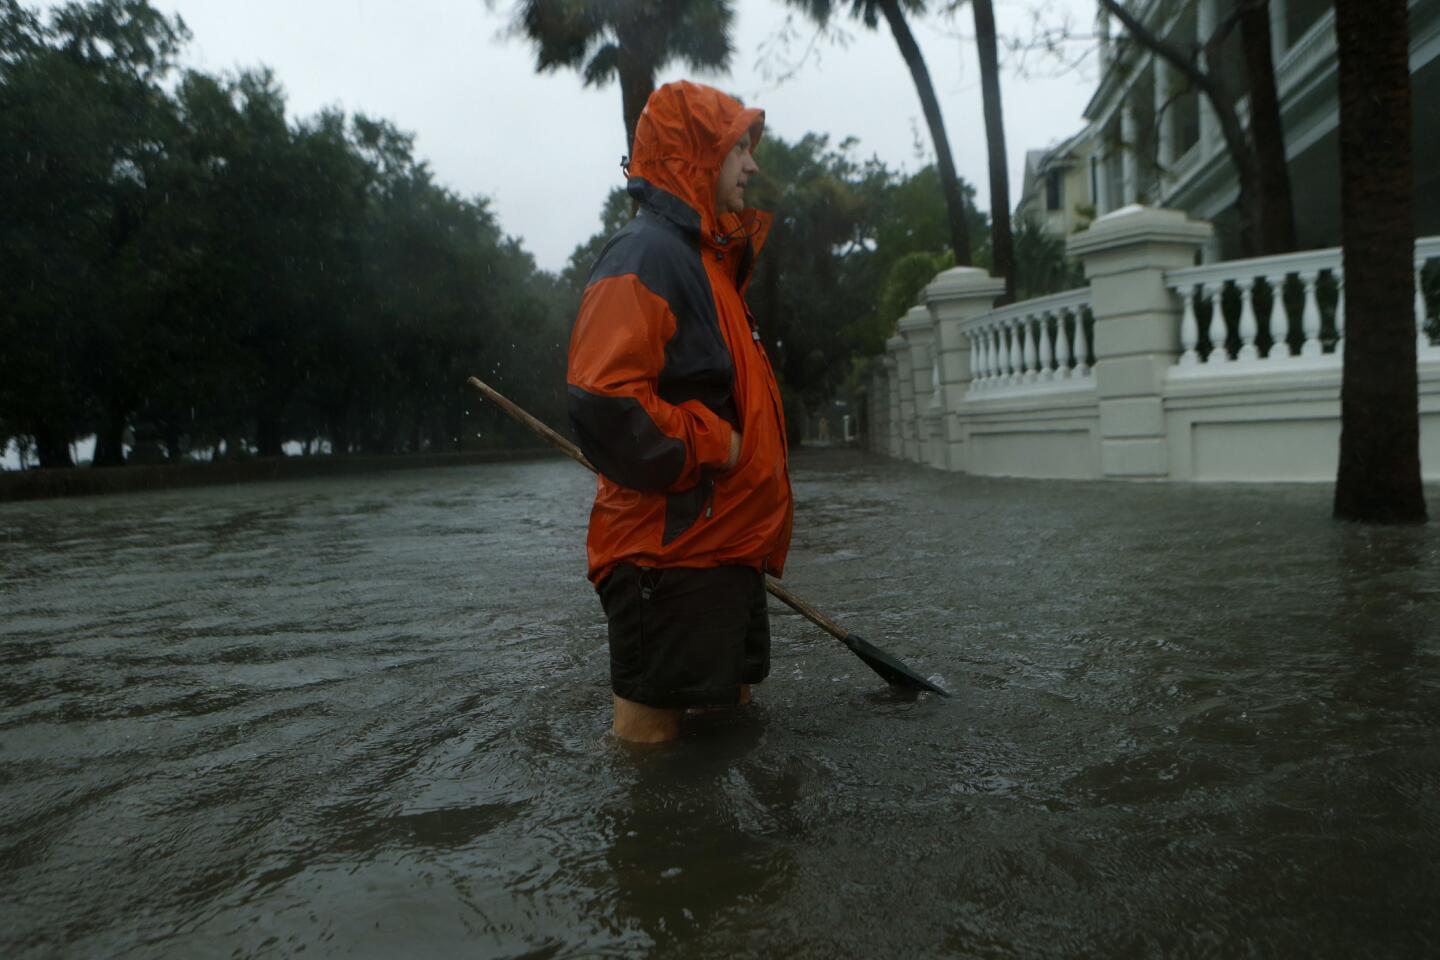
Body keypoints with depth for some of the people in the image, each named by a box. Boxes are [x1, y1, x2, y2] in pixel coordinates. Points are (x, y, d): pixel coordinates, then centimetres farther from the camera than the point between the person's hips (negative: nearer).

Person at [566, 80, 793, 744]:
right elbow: (604, 401, -27)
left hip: (723, 547, 10)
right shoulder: (645, 253, -14)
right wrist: (713, 446, -16)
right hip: (670, 556, -10)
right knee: (655, 725, -2)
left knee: (726, 706, 19)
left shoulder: (704, 257, 19)